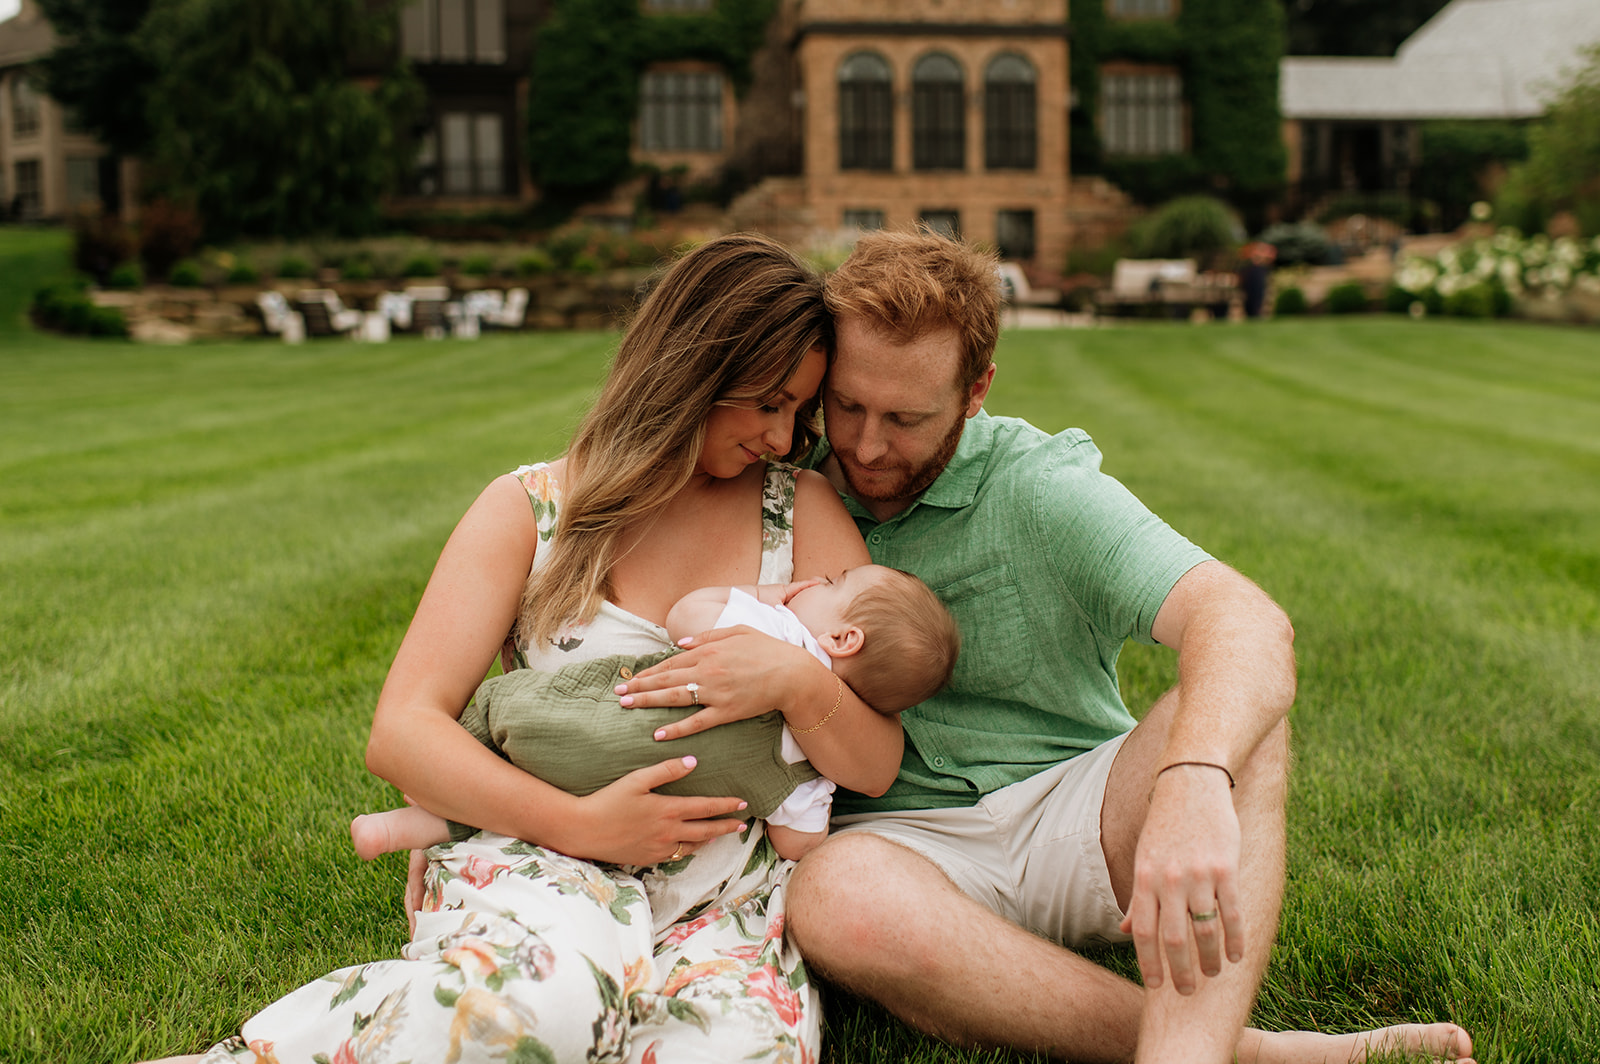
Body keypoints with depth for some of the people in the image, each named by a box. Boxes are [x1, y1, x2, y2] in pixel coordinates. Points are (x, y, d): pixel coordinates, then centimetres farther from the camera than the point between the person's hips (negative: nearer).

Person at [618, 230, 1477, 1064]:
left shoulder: (1042, 489, -8)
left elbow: (1251, 625, -25)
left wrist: (1193, 786, -47)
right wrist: (793, 677, -20)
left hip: (1073, 813, 0)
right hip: (904, 836, 1)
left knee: (1233, 713, -28)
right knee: (833, 899, -36)